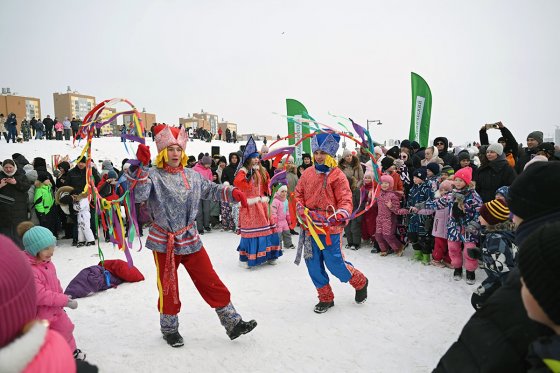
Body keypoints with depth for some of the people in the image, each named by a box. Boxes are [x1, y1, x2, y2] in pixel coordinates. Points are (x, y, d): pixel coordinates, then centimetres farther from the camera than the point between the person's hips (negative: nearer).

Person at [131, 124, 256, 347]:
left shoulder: (192, 176, 4)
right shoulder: (153, 176, -9)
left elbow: (211, 190, 15)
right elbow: (139, 196, -25)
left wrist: (232, 193, -3)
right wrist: (140, 167, -34)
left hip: (191, 240, 3)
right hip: (164, 243, -3)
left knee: (212, 283, 6)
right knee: (168, 290, 12)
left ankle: (233, 323, 18)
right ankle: (169, 329, 36)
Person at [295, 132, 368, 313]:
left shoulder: (337, 175, -7)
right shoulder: (308, 173, 8)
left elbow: (346, 200, -11)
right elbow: (298, 193, 16)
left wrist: (341, 214, -30)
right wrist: (301, 208, -3)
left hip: (331, 228, -5)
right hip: (310, 227, 5)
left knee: (335, 264, -3)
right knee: (314, 265, 9)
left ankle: (360, 282, 28)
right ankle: (325, 298, 29)